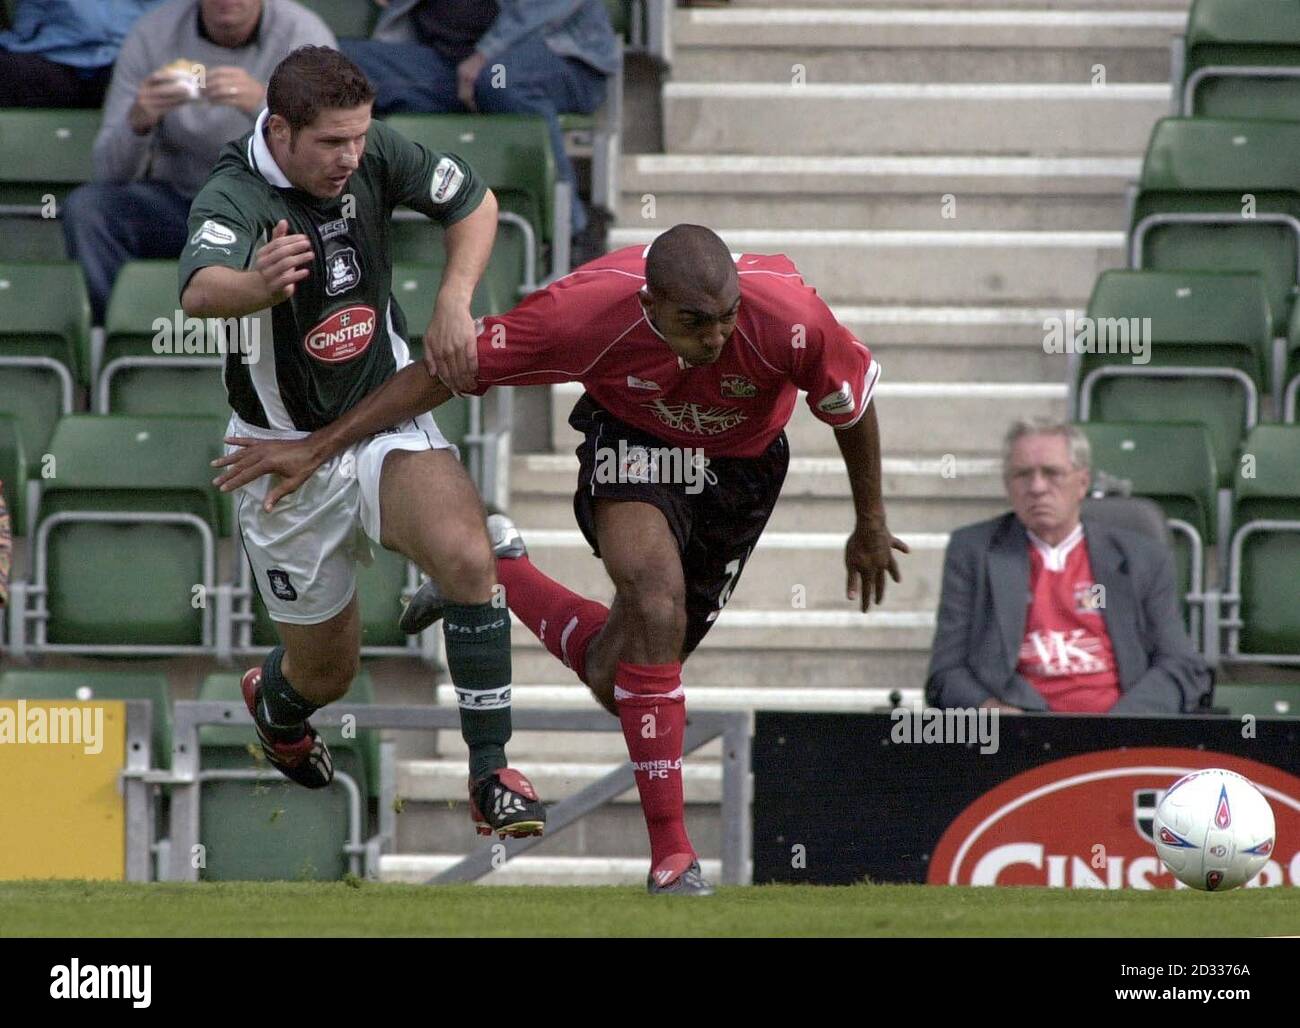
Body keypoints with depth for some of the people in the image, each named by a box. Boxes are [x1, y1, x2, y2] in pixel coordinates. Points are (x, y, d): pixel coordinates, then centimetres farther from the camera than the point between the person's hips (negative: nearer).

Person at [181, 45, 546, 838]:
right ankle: (274, 705, 49)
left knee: (467, 556, -27)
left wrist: (454, 303, -9)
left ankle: (491, 773, -17)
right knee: (327, 669, 10)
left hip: (390, 422, 3)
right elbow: (200, 291, -48)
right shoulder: (234, 199, -26)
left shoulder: (373, 155, -11)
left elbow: (475, 201, 7)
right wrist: (258, 284, -71)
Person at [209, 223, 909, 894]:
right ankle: (671, 856, -22)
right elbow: (448, 369, -23)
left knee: (616, 679, 1)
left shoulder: (790, 318, -34)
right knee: (656, 602, -32)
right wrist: (317, 447, -24)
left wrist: (870, 526, 3)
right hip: (634, 439, -2)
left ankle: (496, 572, 32)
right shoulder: (587, 311, -34)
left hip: (742, 464, 2)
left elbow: (852, 405, -12)